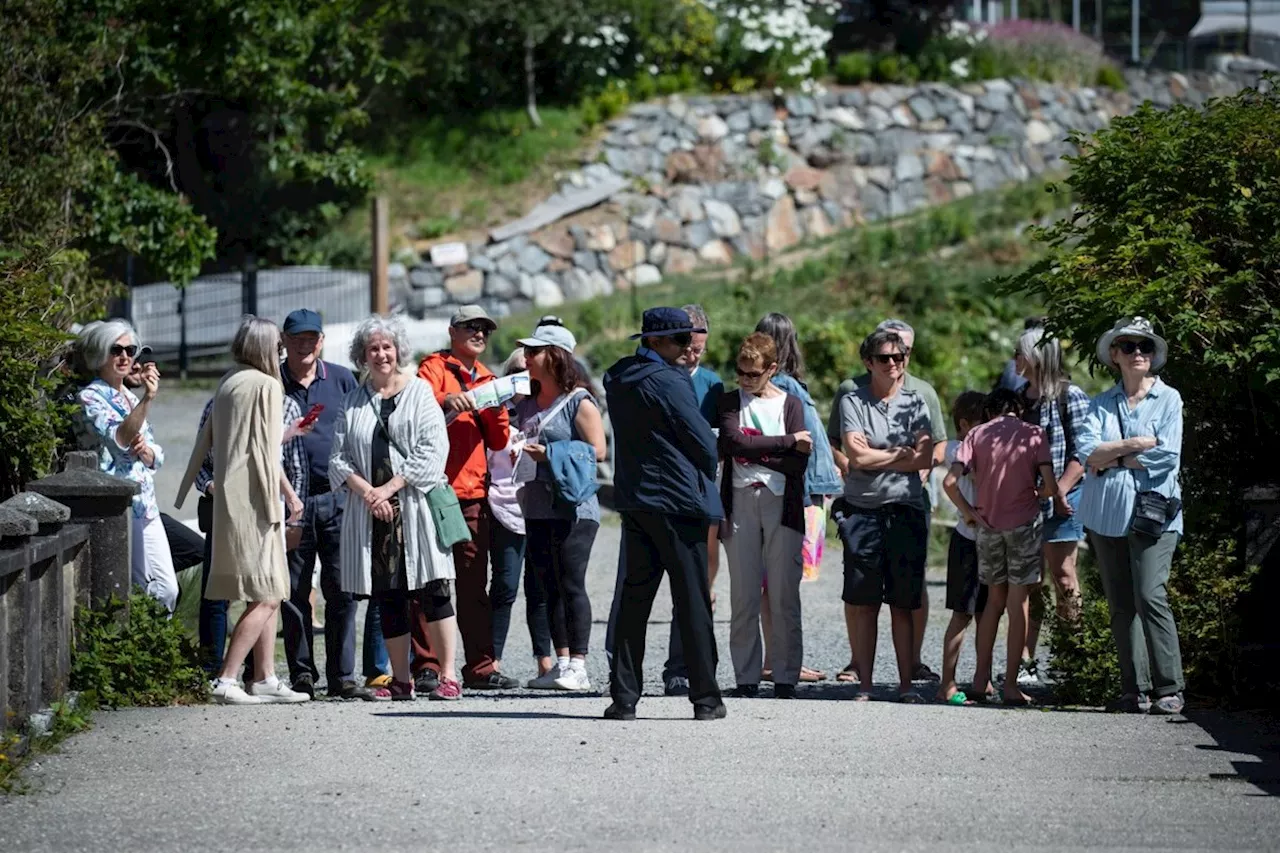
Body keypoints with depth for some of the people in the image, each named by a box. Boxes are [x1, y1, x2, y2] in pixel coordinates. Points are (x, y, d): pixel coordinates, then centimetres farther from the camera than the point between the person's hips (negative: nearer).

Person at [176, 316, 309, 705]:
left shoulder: (229, 383, 14)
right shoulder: (266, 385, -9)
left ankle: (265, 679, 13)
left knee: (266, 596, 13)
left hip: (229, 496, 9)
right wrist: (274, 507, -11)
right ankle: (226, 679, -15)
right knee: (265, 597, -9)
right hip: (253, 501, -9)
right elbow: (265, 451, -13)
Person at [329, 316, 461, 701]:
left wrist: (389, 487, -13)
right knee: (387, 597, 5)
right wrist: (367, 491, -8)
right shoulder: (353, 401, 14)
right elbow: (338, 458, 10)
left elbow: (432, 451, -6)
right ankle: (400, 680, 10)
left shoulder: (420, 392, 3)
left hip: (415, 506, -4)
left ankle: (448, 676, -8)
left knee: (431, 591, -8)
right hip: (370, 510, 4)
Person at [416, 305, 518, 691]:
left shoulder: (486, 379, 21)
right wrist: (445, 403, -34)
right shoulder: (435, 368, 2)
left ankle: (480, 666, 8)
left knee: (474, 583, 6)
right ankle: (426, 666, -5)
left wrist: (498, 408, -4)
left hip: (473, 492, 6)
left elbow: (498, 441, 14)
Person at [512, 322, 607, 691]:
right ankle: (561, 662, 14)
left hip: (573, 508, -8)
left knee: (571, 586, -9)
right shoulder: (529, 403, 16)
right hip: (538, 508, 8)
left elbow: (596, 450, -12)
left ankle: (578, 665, -8)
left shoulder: (578, 401, -7)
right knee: (551, 589, 9)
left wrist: (549, 454, -16)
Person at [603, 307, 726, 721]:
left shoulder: (617, 380, 9)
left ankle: (624, 696, 6)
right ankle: (705, 698, 2)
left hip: (635, 501, 7)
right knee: (692, 599, -1)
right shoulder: (668, 382, -15)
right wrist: (706, 481, 6)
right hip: (678, 501, -7)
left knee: (634, 597, 9)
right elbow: (704, 441, -12)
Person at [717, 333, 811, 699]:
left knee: (784, 596, -3)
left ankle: (786, 678, 1)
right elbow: (734, 442, -9)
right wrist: (787, 442, -9)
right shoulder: (729, 402, 11)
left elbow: (799, 463, -3)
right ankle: (746, 678, 3)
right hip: (742, 504, 1)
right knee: (743, 597, -1)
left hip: (782, 504, -1)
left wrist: (752, 451, -6)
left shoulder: (791, 404, 8)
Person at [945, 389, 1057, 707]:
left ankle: (981, 678, 16)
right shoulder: (1033, 434, -1)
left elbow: (950, 482, -7)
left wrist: (967, 511, 5)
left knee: (994, 600, 17)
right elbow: (1050, 486, -9)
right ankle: (1011, 685, 0)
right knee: (1018, 603, 2)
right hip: (1024, 523, -2)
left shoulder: (977, 434, 4)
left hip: (987, 525, 2)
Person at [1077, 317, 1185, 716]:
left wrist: (1110, 458, -4)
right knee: (1121, 606, 3)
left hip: (1153, 511, -4)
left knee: (1150, 596, -16)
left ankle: (1169, 689, -13)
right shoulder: (1101, 404, 14)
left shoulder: (1169, 399, 5)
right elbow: (1086, 451, -1)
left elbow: (1166, 456, -8)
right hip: (1106, 513, 4)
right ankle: (1136, 690, 7)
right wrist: (1134, 446, -11)